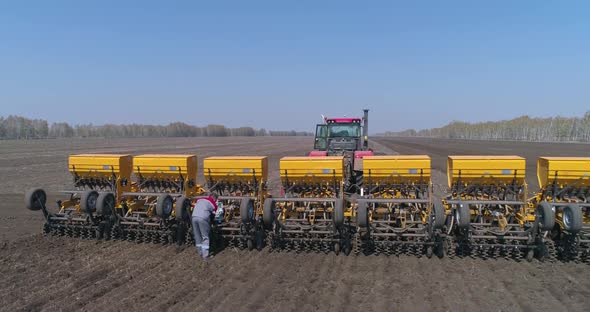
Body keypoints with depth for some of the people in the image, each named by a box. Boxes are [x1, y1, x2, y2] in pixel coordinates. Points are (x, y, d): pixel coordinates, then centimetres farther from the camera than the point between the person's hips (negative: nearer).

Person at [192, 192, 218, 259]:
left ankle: (200, 252, 24)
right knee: (205, 236, 5)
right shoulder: (213, 203, 12)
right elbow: (213, 213, 12)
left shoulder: (200, 199, 25)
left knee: (197, 236, 16)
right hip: (202, 218, -5)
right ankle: (205, 254, 2)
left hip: (194, 217, 5)